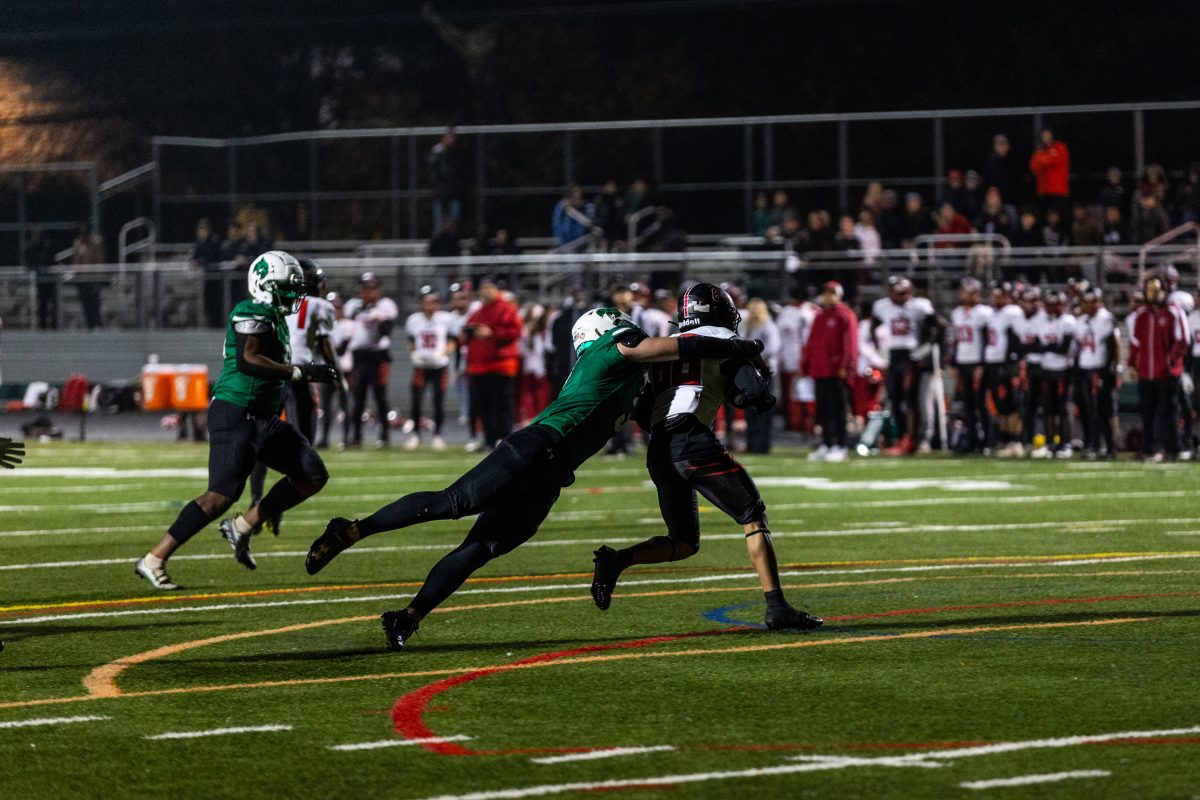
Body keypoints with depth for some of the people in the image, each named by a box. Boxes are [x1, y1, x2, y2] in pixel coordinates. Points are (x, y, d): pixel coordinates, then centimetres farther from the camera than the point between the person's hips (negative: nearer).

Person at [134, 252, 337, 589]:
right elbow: (247, 360, -27)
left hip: (263, 419, 10)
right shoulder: (254, 314, -13)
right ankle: (154, 560, -8)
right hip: (236, 414, -10)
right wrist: (301, 372, -25)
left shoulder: (274, 318, 18)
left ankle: (243, 527, 8)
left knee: (313, 476, 5)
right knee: (221, 495, -14)